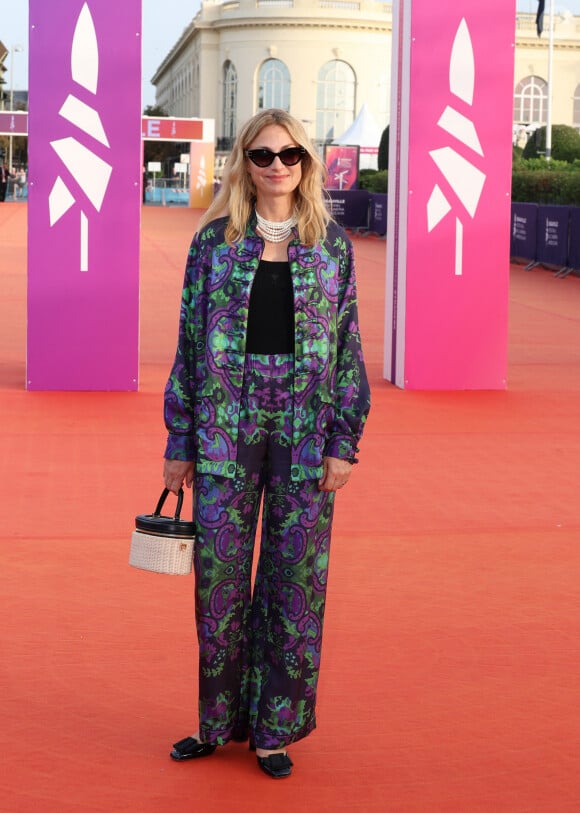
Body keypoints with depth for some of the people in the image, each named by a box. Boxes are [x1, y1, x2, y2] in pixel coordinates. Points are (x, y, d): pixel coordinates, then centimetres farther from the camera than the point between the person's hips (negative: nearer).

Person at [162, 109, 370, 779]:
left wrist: (344, 441, -2)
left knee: (296, 575, 4)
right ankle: (220, 718, 21)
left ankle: (274, 727, 17)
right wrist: (179, 442, 2)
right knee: (219, 572, 3)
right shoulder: (214, 240, 4)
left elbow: (348, 345, 5)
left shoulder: (332, 243, 6)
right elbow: (189, 339, 5)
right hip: (225, 424, 0)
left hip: (304, 428, 0)